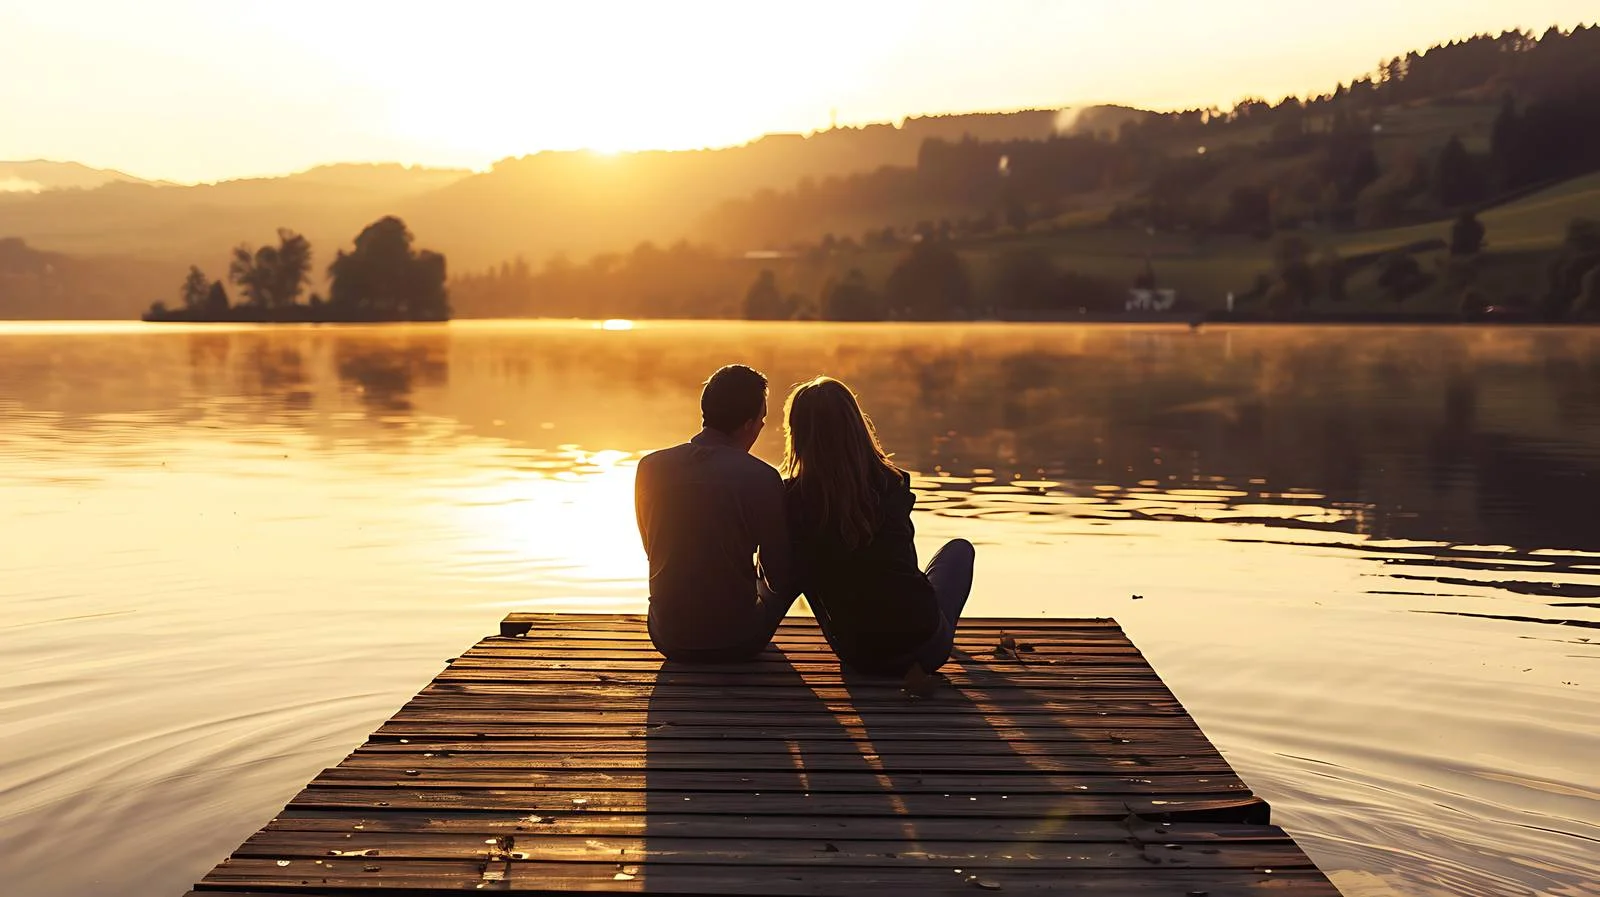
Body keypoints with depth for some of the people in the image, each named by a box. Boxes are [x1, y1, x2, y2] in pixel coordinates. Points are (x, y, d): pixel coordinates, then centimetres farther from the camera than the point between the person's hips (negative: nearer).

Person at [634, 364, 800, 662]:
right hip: (737, 644, -4)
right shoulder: (762, 478, -17)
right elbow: (781, 578, -9)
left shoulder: (650, 467, -5)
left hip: (668, 639, 4)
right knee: (797, 569, 26)